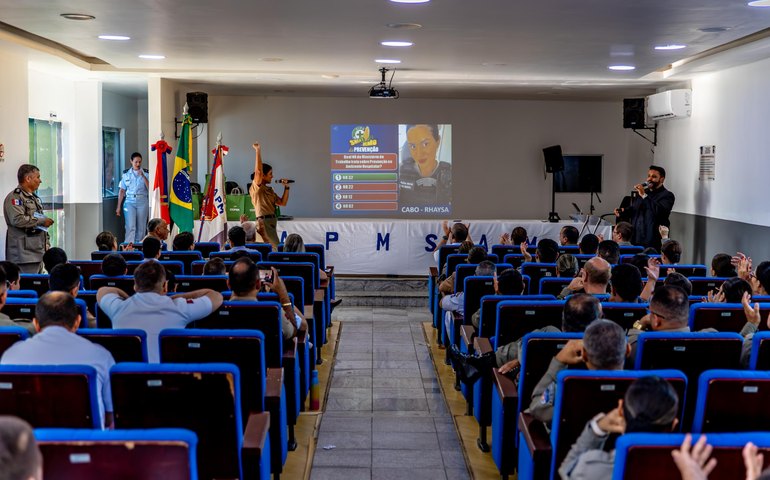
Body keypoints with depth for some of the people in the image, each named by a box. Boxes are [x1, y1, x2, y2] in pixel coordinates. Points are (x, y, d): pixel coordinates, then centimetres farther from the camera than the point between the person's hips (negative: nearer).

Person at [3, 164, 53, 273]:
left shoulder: (35, 198, 23)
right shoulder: (14, 197, -7)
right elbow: (17, 220, -23)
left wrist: (47, 245, 19)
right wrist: (41, 221, -15)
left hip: (38, 253, 9)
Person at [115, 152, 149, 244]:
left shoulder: (146, 173, 4)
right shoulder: (126, 174, 6)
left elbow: (150, 188, -5)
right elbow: (122, 191, 8)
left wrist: (143, 176, -15)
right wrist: (119, 206, 6)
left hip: (142, 202, 1)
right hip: (130, 202, -1)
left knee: (140, 228, 3)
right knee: (130, 226, -13)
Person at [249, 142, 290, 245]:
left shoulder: (269, 190, 20)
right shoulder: (256, 188, -5)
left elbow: (283, 202, 21)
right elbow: (258, 171, -23)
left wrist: (286, 187, 11)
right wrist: (258, 151, -21)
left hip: (272, 222, 9)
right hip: (264, 222, -9)